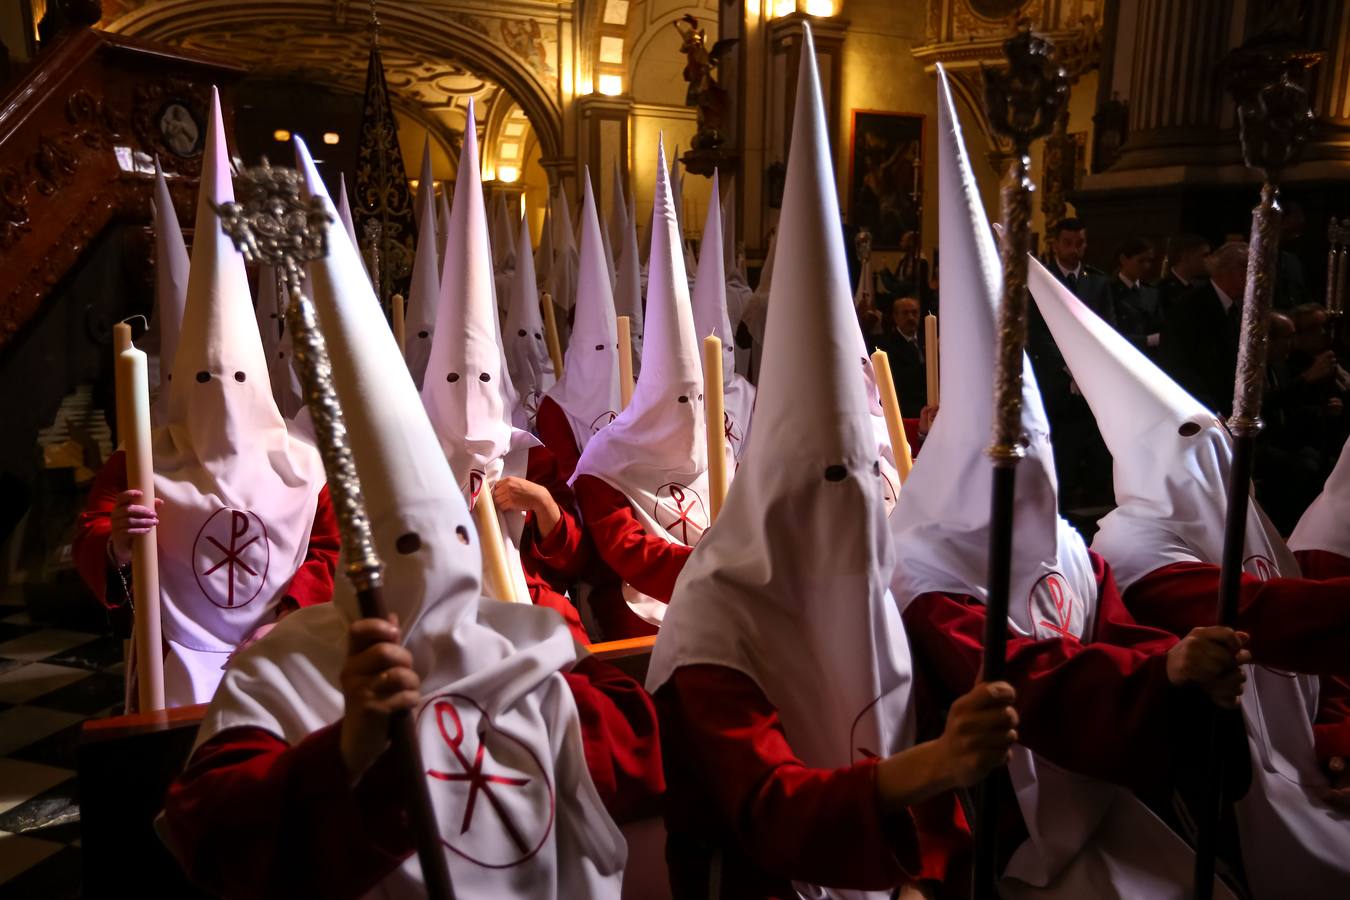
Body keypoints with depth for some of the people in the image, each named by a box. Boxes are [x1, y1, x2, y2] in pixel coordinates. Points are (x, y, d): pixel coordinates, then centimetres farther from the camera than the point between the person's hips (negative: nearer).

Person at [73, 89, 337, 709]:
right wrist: (116, 543, -29)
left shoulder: (300, 463, -2)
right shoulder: (143, 464, -6)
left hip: (276, 654, 1)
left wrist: (288, 617, -9)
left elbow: (330, 547, 2)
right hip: (180, 656, -1)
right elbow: (87, 551, -6)